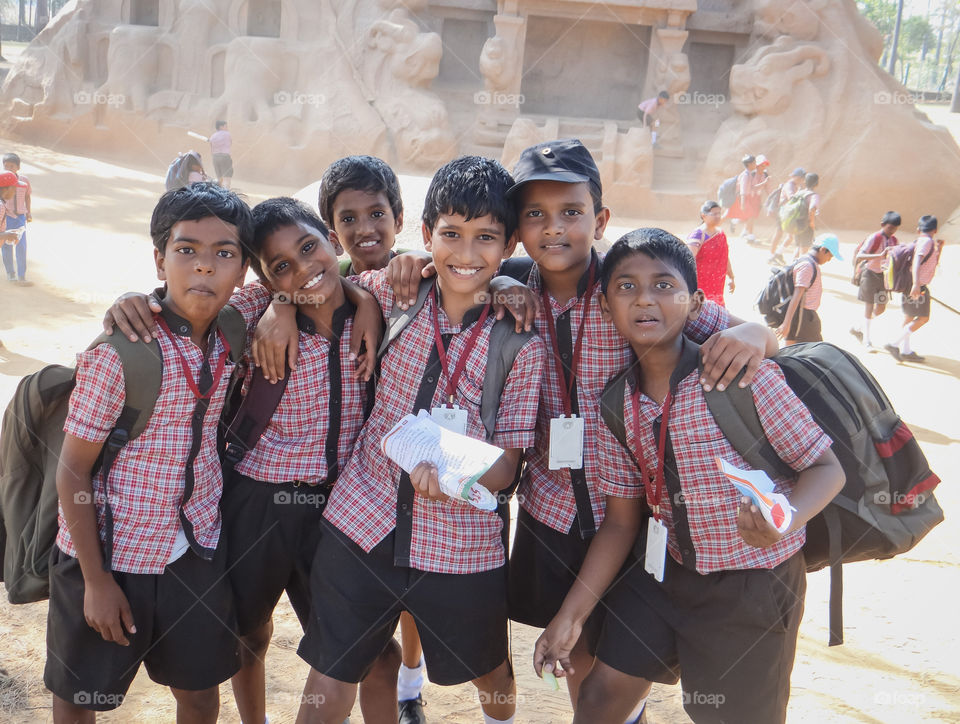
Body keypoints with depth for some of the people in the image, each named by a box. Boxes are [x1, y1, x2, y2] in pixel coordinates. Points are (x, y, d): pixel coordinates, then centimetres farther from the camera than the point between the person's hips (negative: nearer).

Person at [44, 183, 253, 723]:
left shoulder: (230, 344, -5)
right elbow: (73, 471, -15)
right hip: (113, 555, -4)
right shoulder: (119, 352, -21)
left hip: (198, 551, 4)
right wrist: (96, 579, -13)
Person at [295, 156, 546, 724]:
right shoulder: (392, 294, -5)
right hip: (361, 524, 1)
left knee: (489, 672, 25)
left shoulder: (522, 345, -9)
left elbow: (507, 465, -9)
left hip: (462, 545, 0)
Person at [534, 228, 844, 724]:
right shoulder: (616, 405, -5)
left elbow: (826, 467, -14)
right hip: (667, 568, 4)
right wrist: (571, 615, -1)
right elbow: (621, 520, 1)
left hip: (754, 583, -4)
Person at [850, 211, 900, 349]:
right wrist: (880, 255, -38)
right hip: (870, 274, -7)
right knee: (869, 306, 0)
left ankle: (858, 329, 26)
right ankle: (866, 339, 11)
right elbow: (859, 256, -29)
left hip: (883, 275, 7)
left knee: (881, 308, 8)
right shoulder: (873, 238, -17)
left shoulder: (893, 240, 3)